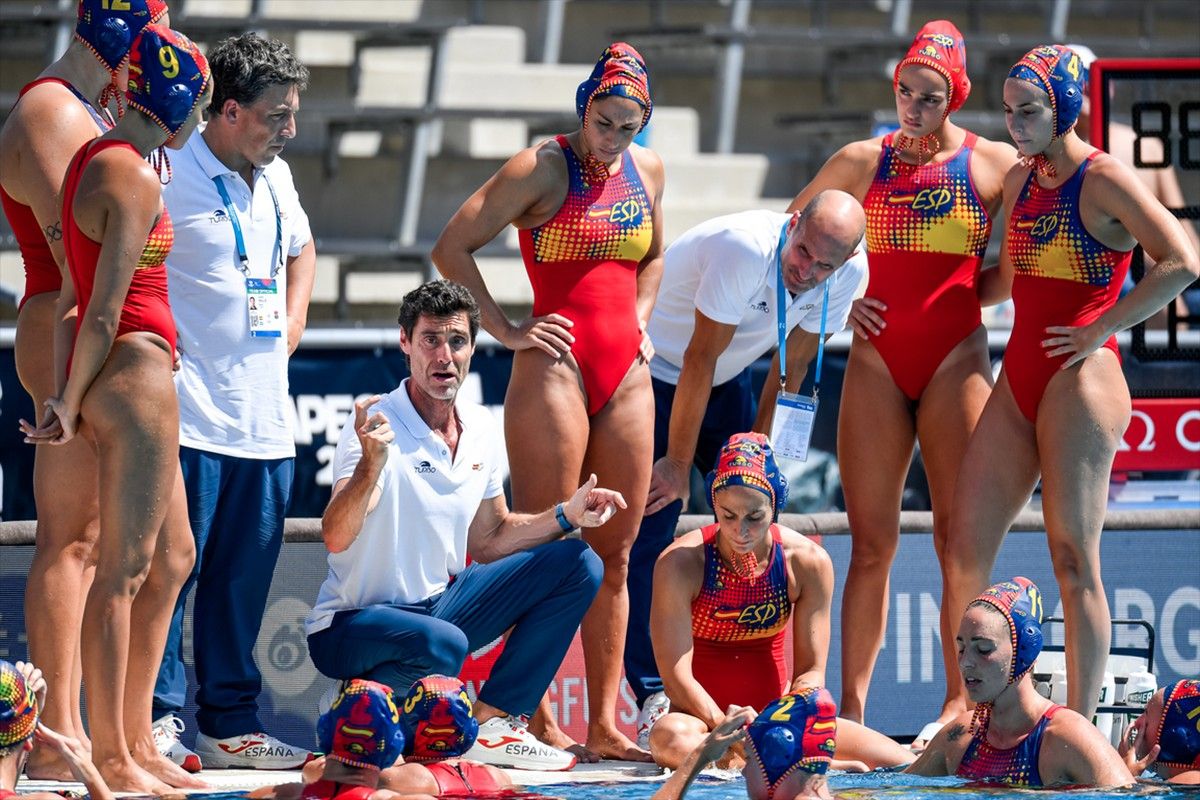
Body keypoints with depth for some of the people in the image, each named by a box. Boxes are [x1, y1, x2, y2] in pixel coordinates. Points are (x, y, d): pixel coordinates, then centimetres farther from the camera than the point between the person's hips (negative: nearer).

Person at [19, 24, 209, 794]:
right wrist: (70, 405, -10)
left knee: (173, 557, 16)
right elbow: (103, 311, -17)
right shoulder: (137, 181, -15)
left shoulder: (94, 159, 14)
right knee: (123, 570, -5)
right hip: (137, 374, -10)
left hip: (125, 377, 10)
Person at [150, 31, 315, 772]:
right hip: (191, 418, -7)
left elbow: (301, 251, 34)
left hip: (265, 421, 7)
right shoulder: (168, 174, -11)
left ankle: (232, 724, 17)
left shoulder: (275, 176, 15)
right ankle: (159, 719, 0)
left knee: (244, 578, 10)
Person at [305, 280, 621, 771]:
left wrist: (566, 516, 2)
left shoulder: (480, 430, 5)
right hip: (353, 622, -8)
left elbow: (489, 540, 17)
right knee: (443, 643, -40)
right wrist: (371, 464, -48)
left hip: (438, 606, 8)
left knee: (576, 565, 0)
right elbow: (336, 538, -31)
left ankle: (490, 724, -4)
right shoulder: (377, 428, -18)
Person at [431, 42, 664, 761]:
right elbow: (453, 247, -8)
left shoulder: (648, 171, 12)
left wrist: (638, 323, 14)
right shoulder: (542, 168, -6)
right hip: (557, 370, -6)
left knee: (614, 554, 6)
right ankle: (541, 722, -2)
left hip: (626, 375, 6)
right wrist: (504, 330, -9)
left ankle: (604, 724, 8)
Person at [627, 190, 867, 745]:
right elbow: (700, 362, -27)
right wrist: (678, 465, -22)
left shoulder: (850, 272, -15)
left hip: (727, 379, 6)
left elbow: (792, 367, -5)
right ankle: (653, 699, -13)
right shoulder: (745, 249, -34)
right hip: (654, 367, -6)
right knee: (650, 529, -13)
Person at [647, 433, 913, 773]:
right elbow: (676, 676, -17)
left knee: (902, 764, -15)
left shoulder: (808, 563, -6)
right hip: (706, 716, -3)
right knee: (671, 740, -41)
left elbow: (810, 671, -2)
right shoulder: (679, 564, -15)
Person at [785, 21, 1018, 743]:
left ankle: (961, 703, 2)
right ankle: (852, 704, 2)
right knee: (871, 541, 0)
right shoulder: (862, 162, 8)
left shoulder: (996, 163, 4)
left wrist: (963, 295, -3)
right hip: (877, 364, 1)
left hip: (957, 359, -1)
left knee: (959, 537, -3)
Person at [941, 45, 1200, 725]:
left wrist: (1100, 330, -17)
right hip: (1019, 381, 8)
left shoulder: (1105, 180, -10)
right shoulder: (1020, 180, 14)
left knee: (1074, 560, -7)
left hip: (1080, 382, -8)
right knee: (965, 553, 2)